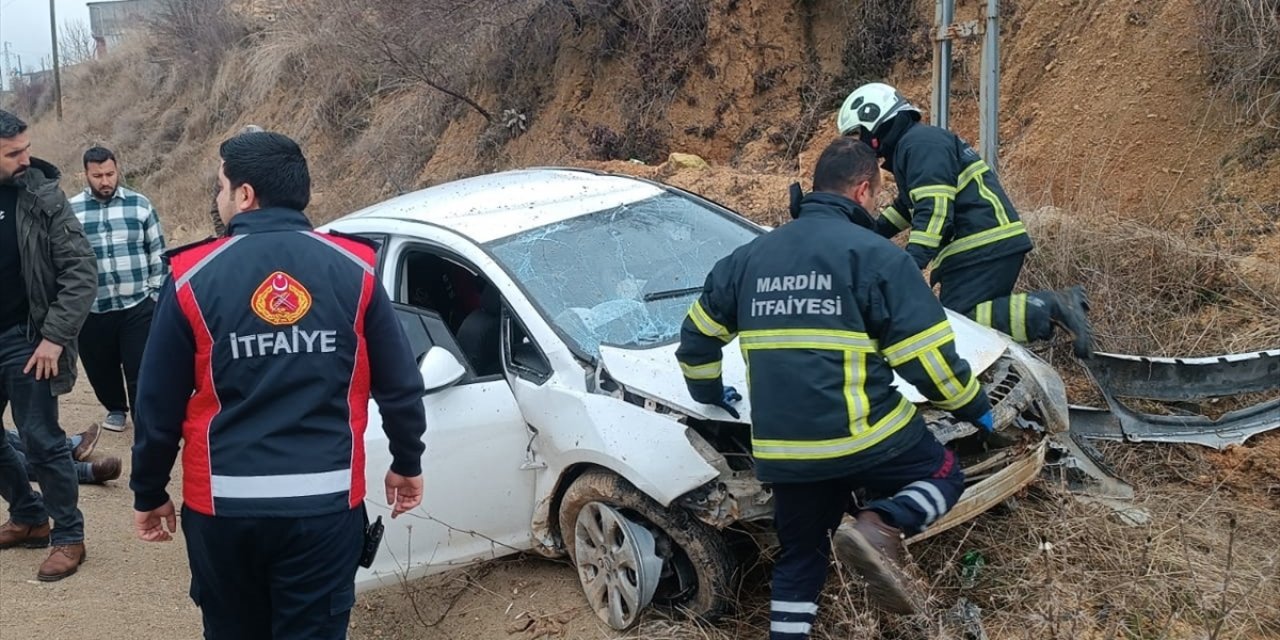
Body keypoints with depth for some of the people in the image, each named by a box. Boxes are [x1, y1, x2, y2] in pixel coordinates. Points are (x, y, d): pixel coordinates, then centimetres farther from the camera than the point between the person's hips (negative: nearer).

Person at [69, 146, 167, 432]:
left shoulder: (140, 204, 0)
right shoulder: (70, 210, 0)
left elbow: (158, 252, 5)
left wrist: (158, 293, 2)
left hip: (138, 305, -1)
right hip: (92, 309, 2)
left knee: (140, 369, -2)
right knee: (100, 367, 15)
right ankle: (115, 408, 39)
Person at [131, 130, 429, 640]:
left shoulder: (193, 277, -4)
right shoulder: (353, 269, -2)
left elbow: (159, 403, 1)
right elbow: (400, 384, 2)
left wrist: (149, 494, 15)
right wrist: (407, 464, 18)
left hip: (222, 503, 0)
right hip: (326, 501, 0)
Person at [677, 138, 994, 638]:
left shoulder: (751, 256, 13)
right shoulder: (875, 254, -5)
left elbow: (698, 335, 22)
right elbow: (927, 356, -8)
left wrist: (710, 393, 39)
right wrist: (974, 406, 10)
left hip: (782, 451, 5)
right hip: (864, 435, -5)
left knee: (799, 559, 20)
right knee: (942, 475, 19)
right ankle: (879, 528, -10)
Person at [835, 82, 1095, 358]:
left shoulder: (920, 143, -10)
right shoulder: (909, 146, 24)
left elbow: (933, 209, -22)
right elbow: (906, 206, 37)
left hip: (985, 246, -11)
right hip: (987, 243, 11)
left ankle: (1048, 308, -20)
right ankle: (1051, 306, 7)